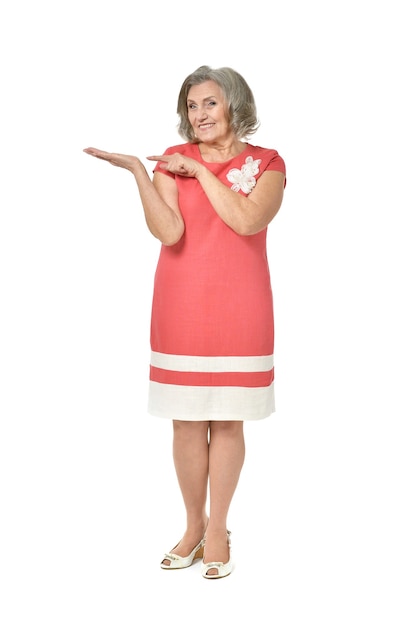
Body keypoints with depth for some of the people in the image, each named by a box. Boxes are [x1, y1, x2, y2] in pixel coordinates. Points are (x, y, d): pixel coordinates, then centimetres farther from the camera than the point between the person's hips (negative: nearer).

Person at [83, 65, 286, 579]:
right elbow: (168, 232, -12)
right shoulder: (173, 161, 5)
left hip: (239, 307, -1)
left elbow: (248, 220, -17)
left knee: (227, 420, 5)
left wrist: (201, 171, -10)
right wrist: (136, 170, -18)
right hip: (182, 306, 1)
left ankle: (217, 529, 20)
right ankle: (194, 526, 23)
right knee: (187, 421, 5)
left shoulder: (266, 163, 3)